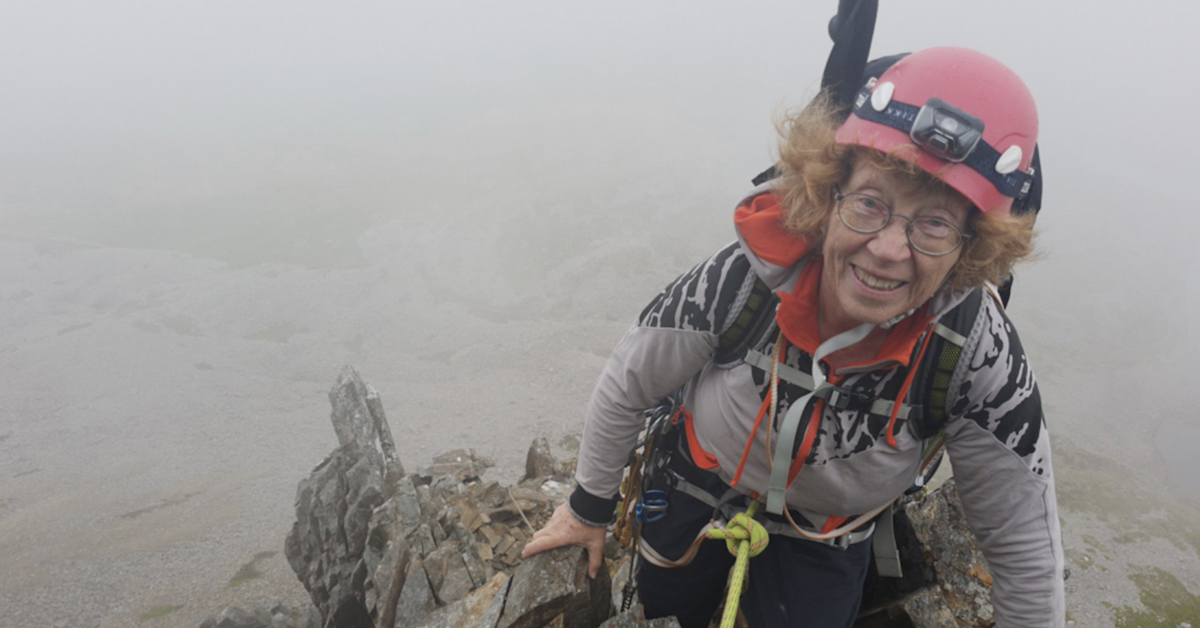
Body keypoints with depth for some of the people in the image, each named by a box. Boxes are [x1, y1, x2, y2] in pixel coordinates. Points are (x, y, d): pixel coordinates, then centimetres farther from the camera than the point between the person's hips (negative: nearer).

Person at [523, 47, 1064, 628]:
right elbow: (626, 385, -14)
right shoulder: (749, 275, -32)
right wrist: (590, 508, -1)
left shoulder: (980, 353, -31)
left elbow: (1023, 546, -16)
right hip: (697, 489, 1)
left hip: (825, 544, 0)